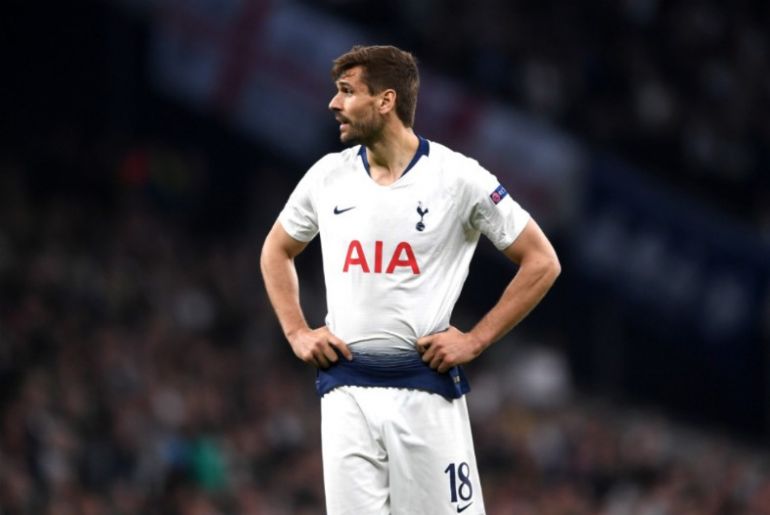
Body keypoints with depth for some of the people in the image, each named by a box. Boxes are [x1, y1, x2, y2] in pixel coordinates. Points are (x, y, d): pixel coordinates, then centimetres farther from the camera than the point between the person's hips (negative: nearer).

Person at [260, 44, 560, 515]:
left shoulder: (458, 176, -5)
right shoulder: (328, 175, 7)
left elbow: (542, 262, -1)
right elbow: (276, 251, 25)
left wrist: (476, 340, -6)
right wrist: (296, 332, 11)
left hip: (426, 387, -3)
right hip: (346, 389, 3)